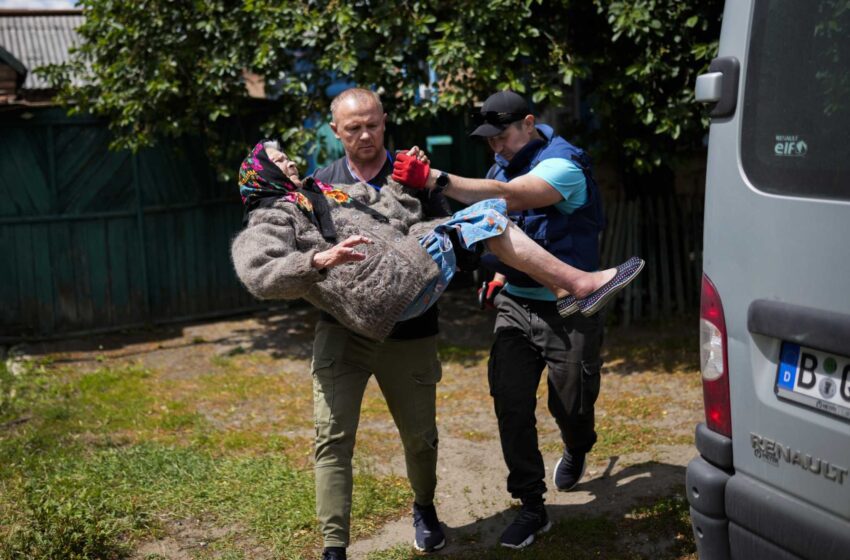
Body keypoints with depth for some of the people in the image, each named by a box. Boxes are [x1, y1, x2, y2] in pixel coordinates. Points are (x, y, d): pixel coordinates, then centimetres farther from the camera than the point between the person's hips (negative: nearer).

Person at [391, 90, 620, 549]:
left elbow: (507, 198, -37)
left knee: (569, 404, 5)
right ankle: (532, 508, 6)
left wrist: (434, 180, -45)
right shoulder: (504, 166, 8)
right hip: (516, 303, 6)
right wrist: (500, 275, 7)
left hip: (567, 311, -6)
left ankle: (576, 451, 43)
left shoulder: (562, 166, -19)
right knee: (511, 403, -4)